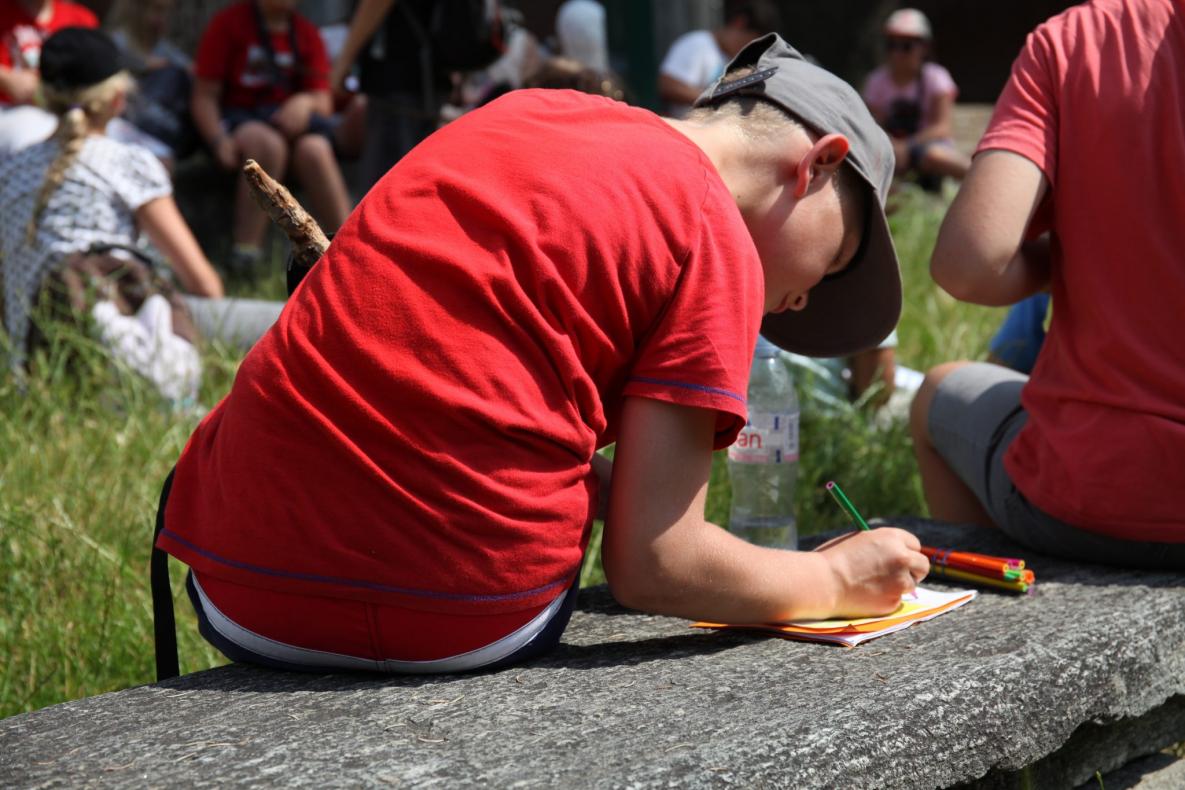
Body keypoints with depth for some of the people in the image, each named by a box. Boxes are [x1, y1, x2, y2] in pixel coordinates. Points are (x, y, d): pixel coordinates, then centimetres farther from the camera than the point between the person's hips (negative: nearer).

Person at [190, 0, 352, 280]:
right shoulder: (228, 23, 2)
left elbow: (324, 102, 6)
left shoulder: (307, 34, 11)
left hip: (288, 119, 3)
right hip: (238, 118, -3)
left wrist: (306, 103, -19)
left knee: (314, 149, -31)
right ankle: (245, 253, -38)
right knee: (268, 142, -36)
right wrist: (220, 139, -21)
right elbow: (204, 96, -3)